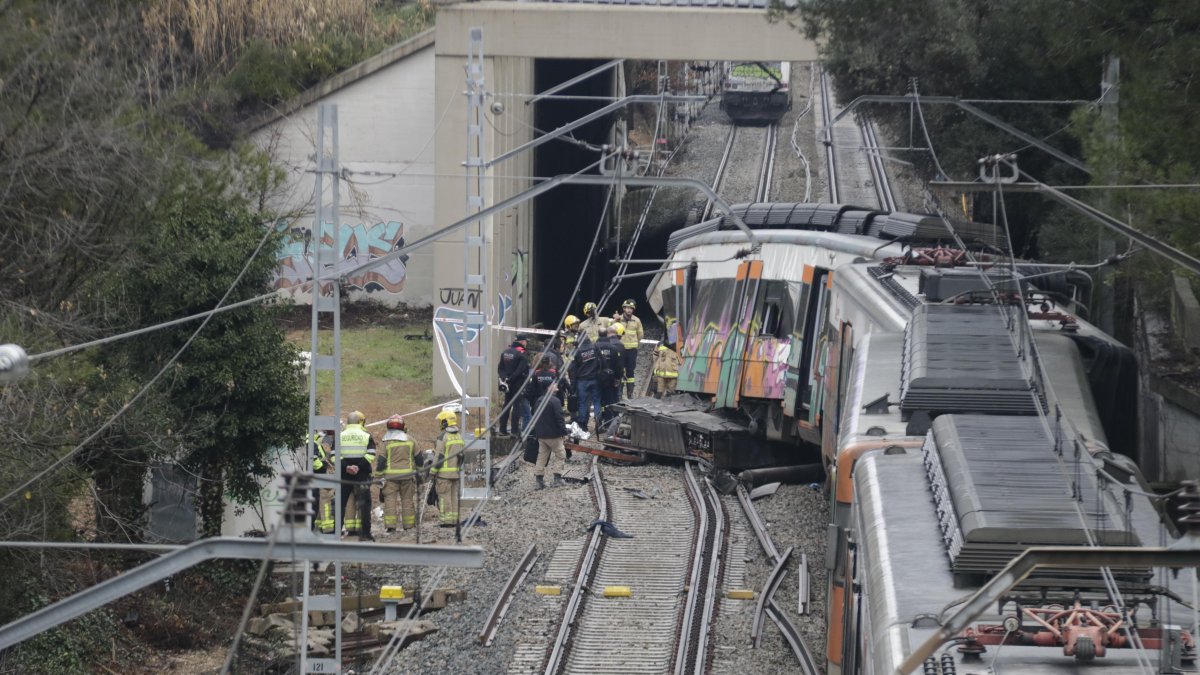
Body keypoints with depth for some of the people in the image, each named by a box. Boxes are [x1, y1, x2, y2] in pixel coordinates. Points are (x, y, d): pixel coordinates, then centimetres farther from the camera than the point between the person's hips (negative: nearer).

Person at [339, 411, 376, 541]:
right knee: (364, 504, 1)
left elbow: (334, 456, -4)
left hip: (344, 474, 2)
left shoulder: (340, 436, 6)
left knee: (340, 502, 9)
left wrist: (345, 466, -11)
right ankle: (364, 533, -4)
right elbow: (370, 456, -10)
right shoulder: (366, 435, 1)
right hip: (362, 475, -2)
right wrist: (359, 466, -13)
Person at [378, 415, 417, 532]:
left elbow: (381, 460, -5)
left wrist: (379, 474, 3)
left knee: (390, 499, -3)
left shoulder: (387, 442, -4)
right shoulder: (410, 440, 5)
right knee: (407, 499, 10)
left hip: (391, 474, -3)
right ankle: (408, 524, 13)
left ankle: (390, 525, -11)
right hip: (407, 474, 3)